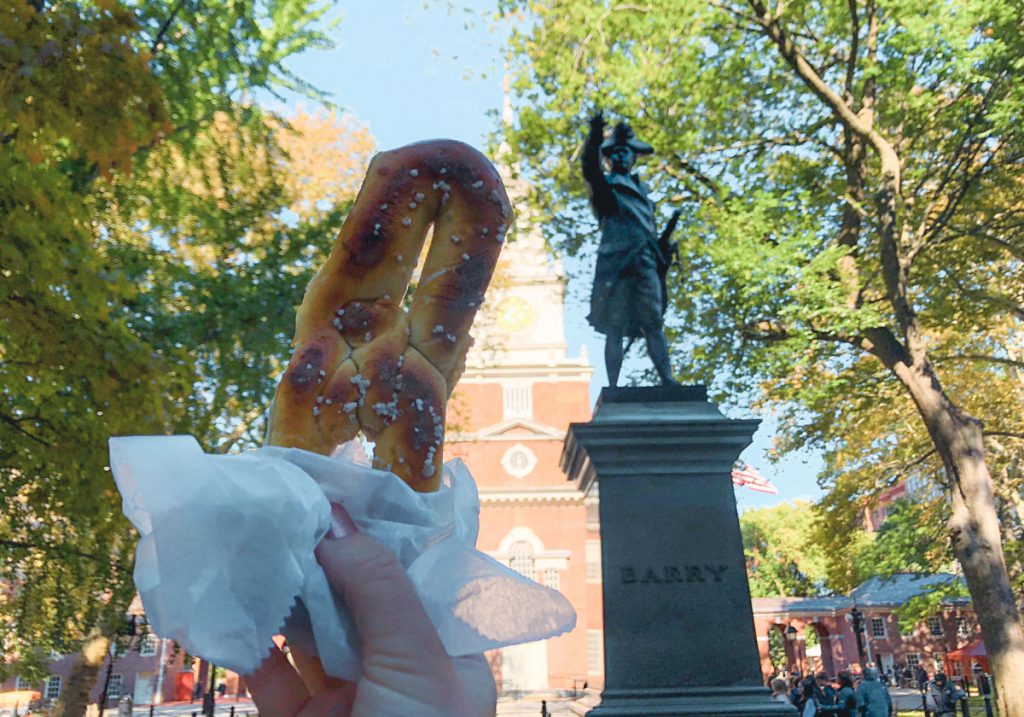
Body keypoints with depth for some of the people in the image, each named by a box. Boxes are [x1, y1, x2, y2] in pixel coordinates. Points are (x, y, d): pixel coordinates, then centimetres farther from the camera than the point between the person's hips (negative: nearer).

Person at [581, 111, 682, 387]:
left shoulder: (641, 189, 27)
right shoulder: (604, 184, 12)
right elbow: (589, 168, -11)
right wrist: (595, 137, -27)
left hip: (646, 263, 4)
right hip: (615, 264, -4)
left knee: (654, 325, -3)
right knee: (614, 331, -4)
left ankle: (668, 382, -6)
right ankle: (613, 388, -2)